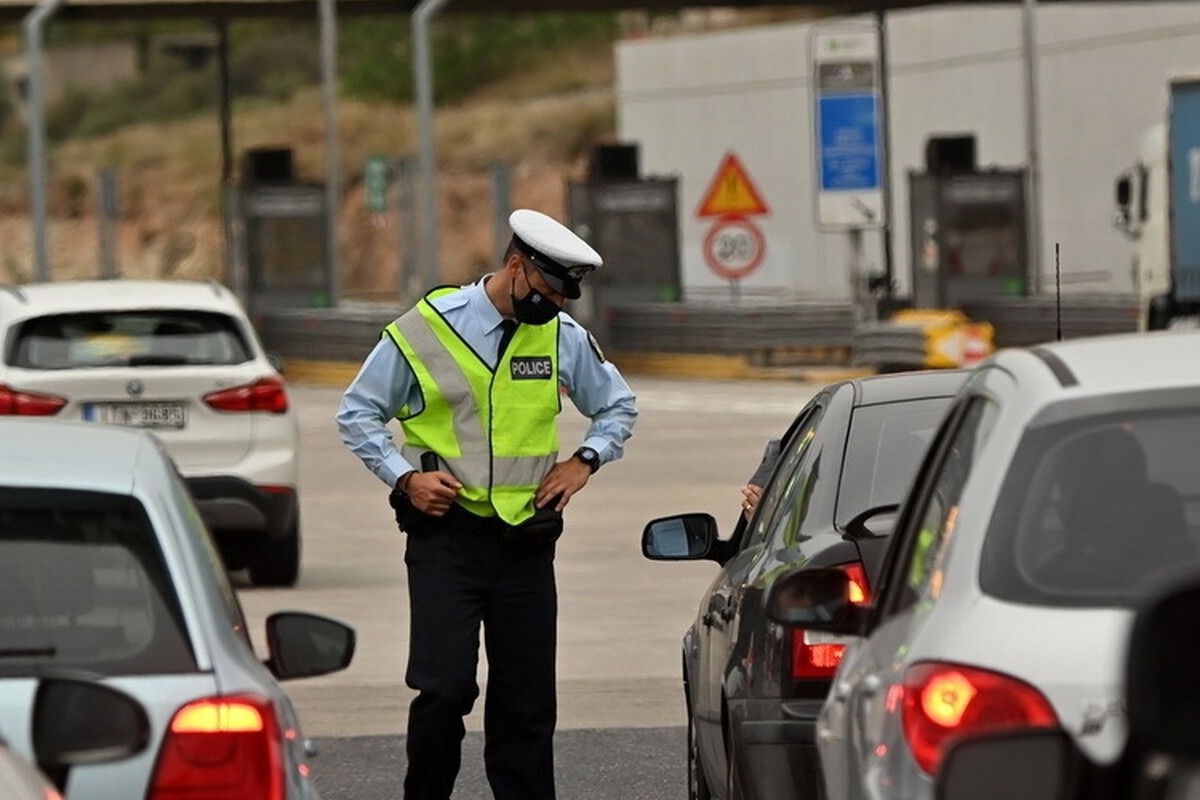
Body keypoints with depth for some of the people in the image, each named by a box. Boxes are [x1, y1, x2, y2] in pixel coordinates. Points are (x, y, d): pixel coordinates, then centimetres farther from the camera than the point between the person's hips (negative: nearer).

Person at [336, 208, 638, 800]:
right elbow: (357, 412, 4)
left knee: (527, 701, 3)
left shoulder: (564, 337, 7)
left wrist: (583, 462, 7)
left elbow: (617, 406, 23)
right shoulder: (428, 327, -4)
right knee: (444, 689, -12)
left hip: (527, 543, 3)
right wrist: (405, 477, -7)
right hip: (446, 535, -3)